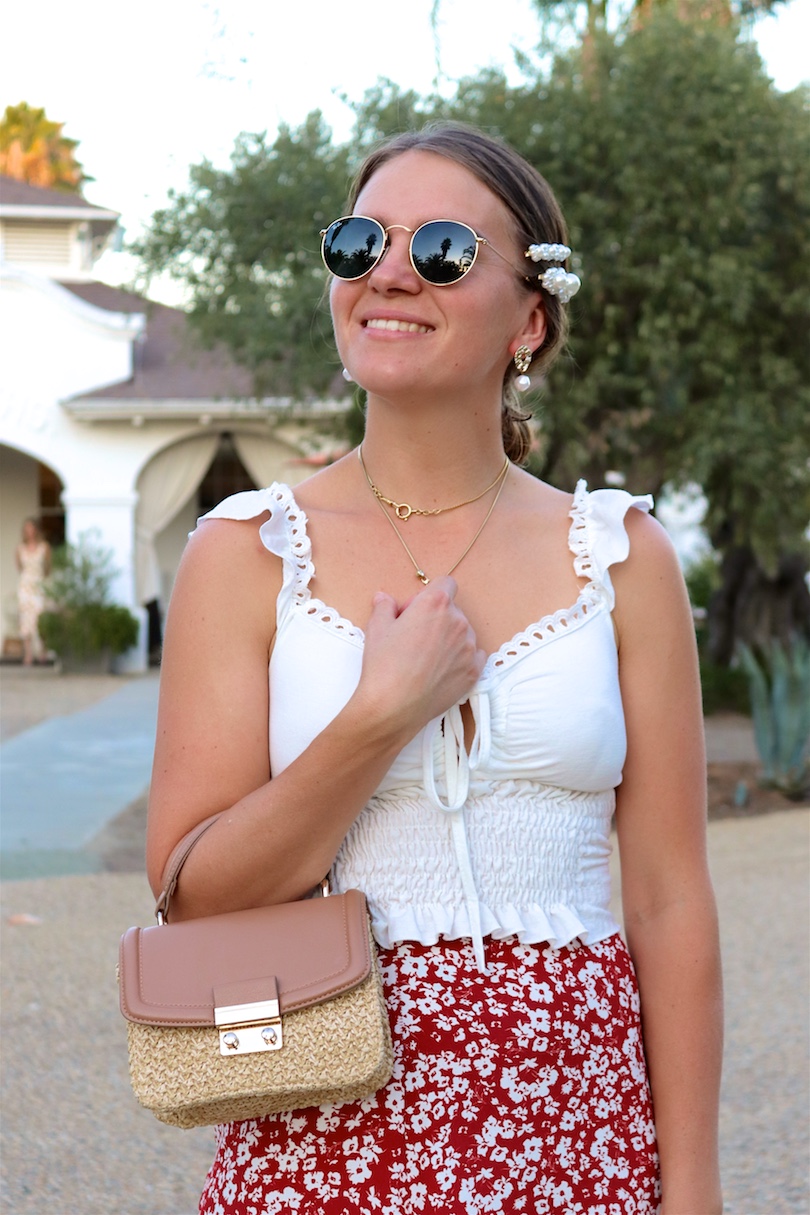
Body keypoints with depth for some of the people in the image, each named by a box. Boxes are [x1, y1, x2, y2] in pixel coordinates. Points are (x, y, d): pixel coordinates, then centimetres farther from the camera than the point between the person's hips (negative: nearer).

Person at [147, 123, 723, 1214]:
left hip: (576, 1124, 1)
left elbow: (672, 902, 1)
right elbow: (193, 894, -6)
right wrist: (385, 713, -15)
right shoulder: (247, 554, -1)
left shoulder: (621, 558, 2)